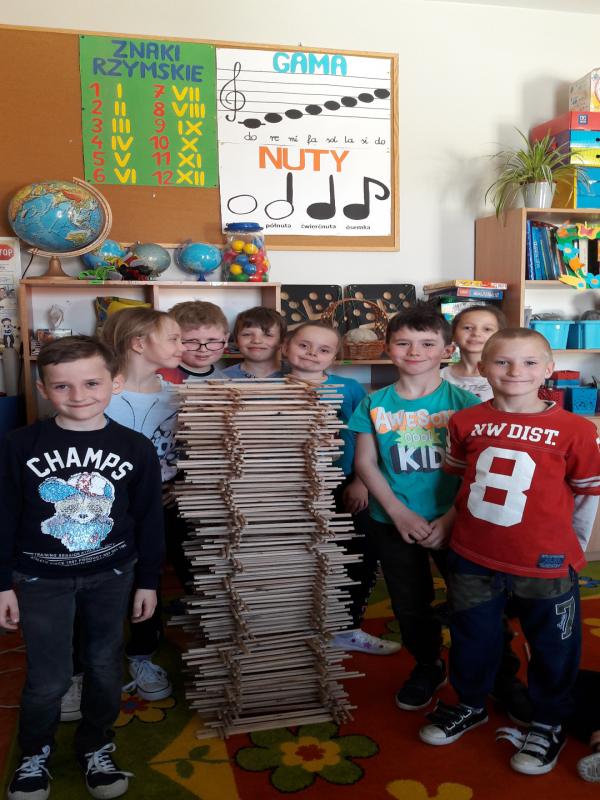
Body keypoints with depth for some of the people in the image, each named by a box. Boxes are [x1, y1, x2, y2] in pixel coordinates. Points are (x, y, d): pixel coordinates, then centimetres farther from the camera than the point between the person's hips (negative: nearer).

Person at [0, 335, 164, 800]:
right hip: (41, 578, -1)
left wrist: (148, 581, 3)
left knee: (105, 669, 14)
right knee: (49, 679, 5)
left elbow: (149, 521, -1)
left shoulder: (137, 449, -9)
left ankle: (96, 746, 40)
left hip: (112, 576, 2)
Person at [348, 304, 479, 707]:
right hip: (394, 522, 2)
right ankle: (428, 666, 40)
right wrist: (399, 512, -10)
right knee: (409, 604, 15)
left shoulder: (464, 402, -8)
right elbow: (366, 462, 0)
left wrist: (450, 518, -16)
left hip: (453, 521, -2)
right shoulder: (374, 405, -1)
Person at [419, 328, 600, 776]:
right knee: (473, 638, 20)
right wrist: (469, 521, 9)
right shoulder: (466, 423, -4)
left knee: (553, 647, 16)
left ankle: (550, 724, 41)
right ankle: (471, 706, 45)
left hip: (545, 564, -2)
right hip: (473, 559, 3)